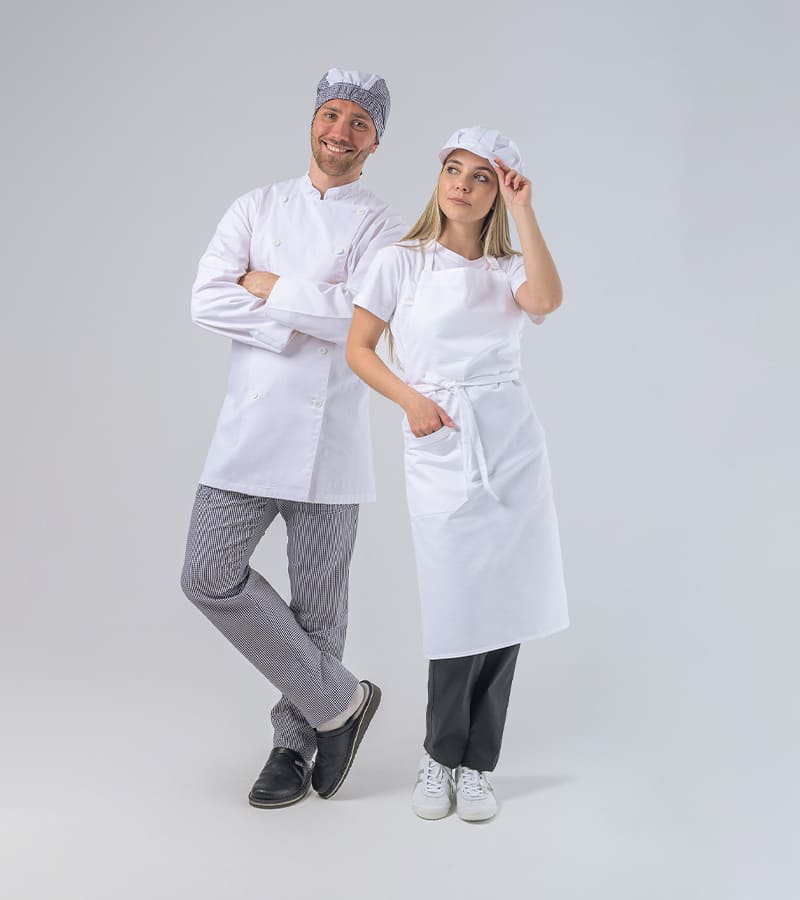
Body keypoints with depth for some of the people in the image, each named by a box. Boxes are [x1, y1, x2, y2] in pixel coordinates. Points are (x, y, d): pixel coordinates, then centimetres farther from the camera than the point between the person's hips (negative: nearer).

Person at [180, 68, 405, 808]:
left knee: (318, 603, 4)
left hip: (330, 434, -2)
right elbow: (206, 302, -3)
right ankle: (339, 701, 10)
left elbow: (361, 312, -15)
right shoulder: (257, 207, 10)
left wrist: (267, 287, -8)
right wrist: (303, 325, -11)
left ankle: (295, 741, 25)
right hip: (251, 424, 2)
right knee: (210, 575, -5)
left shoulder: (381, 226, 4)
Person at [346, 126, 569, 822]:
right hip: (439, 451, -2)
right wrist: (411, 400, -8)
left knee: (506, 607, 2)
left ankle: (476, 765, 17)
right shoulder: (401, 262, 6)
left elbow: (547, 300, -12)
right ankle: (440, 756, 18)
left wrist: (522, 210, -8)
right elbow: (358, 350, 6)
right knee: (459, 609, -4)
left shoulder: (509, 270, 10)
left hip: (511, 444, 2)